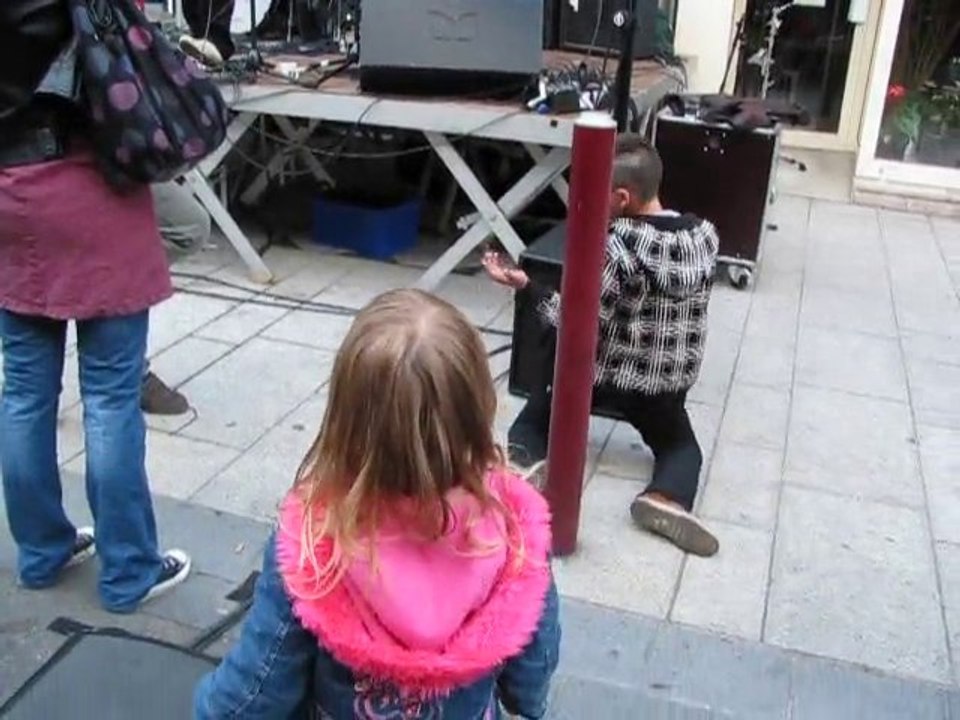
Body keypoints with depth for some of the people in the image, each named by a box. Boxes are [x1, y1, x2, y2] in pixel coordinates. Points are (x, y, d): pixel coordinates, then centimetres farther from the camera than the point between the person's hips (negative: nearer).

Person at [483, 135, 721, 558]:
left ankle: (532, 466, -9)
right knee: (682, 447, 26)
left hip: (601, 373, -3)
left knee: (529, 424, 22)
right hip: (665, 387, 3)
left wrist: (525, 285, -16)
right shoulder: (705, 236, -5)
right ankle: (665, 497, -6)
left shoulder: (619, 243, -23)